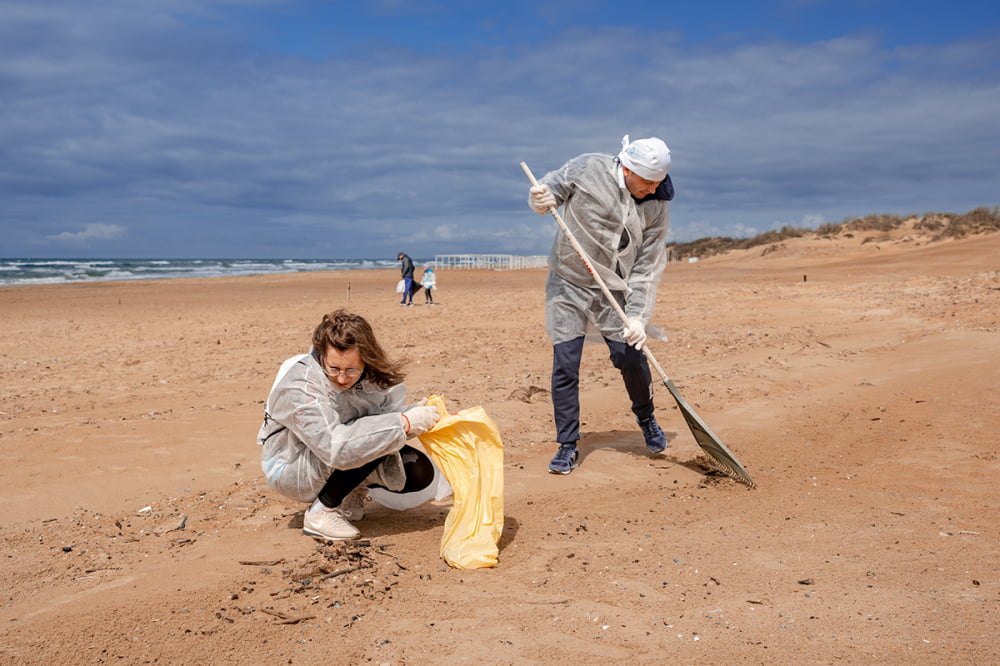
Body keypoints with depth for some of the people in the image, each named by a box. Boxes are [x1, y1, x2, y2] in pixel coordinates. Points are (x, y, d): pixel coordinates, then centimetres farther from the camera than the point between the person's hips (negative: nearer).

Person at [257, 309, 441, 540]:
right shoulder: (299, 390, -34)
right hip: (290, 469, -6)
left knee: (419, 472, -10)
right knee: (372, 436, -33)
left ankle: (351, 491, 14)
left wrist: (418, 414, -38)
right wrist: (404, 424, -43)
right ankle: (321, 512, -16)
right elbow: (337, 448, -43)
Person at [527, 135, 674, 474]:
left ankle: (646, 419, 28)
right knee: (564, 366, -4)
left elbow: (648, 267, -8)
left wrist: (637, 315, -17)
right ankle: (568, 446, 10)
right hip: (567, 284, -1)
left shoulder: (657, 207, -6)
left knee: (631, 358, -4)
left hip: (614, 292, 1)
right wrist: (541, 199, -23)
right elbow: (551, 189, 2)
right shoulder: (589, 167, -10)